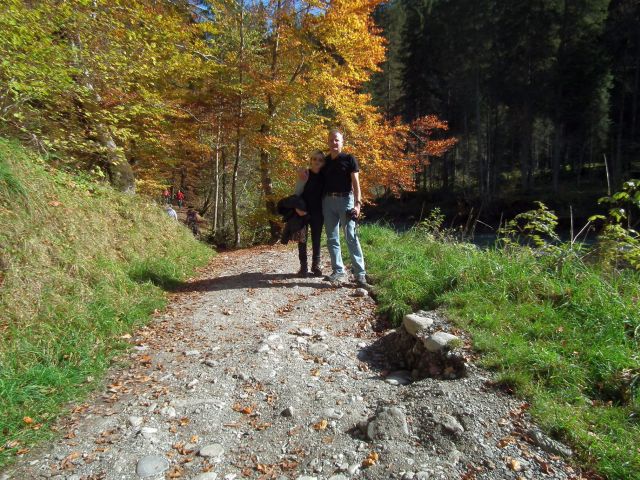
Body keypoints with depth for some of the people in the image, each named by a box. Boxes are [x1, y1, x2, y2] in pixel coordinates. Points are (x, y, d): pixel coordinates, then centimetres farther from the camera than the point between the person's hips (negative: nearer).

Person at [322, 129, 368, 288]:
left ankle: (360, 274, -7)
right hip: (328, 201, 5)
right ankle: (338, 271, 11)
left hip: (345, 199, -5)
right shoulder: (325, 161, 14)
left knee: (351, 237, -8)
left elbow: (355, 182, -4)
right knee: (332, 238, 4)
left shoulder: (349, 159, 1)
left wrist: (357, 203, -14)